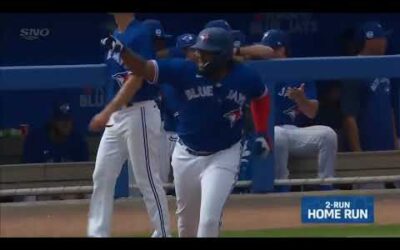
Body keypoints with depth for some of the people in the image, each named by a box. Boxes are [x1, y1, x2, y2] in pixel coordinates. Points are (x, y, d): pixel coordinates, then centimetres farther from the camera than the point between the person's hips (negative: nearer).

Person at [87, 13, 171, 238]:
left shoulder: (140, 34, -14)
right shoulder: (114, 36, 13)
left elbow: (136, 78, -21)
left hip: (139, 113, -9)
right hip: (116, 116, 9)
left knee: (148, 179, -4)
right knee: (102, 176, 8)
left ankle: (163, 233, 4)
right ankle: (97, 233, 12)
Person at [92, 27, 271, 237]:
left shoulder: (245, 78, -12)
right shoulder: (184, 71, -14)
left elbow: (261, 96, 11)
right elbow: (144, 69, -22)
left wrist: (262, 133, 5)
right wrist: (121, 50, -40)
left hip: (222, 157, -2)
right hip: (186, 156, 2)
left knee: (209, 220, -13)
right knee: (186, 220, 18)